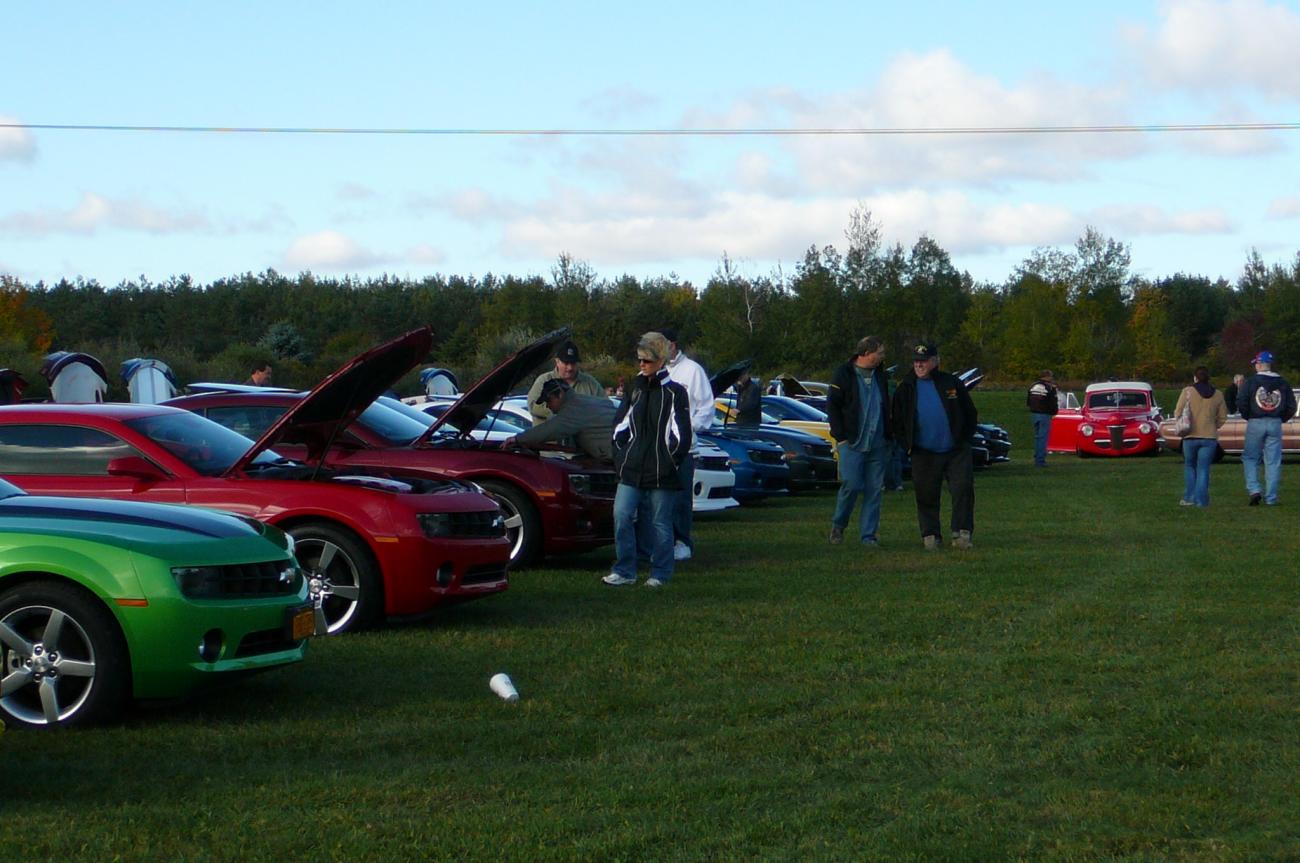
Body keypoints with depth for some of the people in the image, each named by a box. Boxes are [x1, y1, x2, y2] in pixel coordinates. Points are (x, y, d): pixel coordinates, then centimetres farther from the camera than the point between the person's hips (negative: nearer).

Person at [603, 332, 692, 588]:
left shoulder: (674, 392, -3)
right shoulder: (636, 387, 13)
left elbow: (680, 434, -4)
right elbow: (621, 423, 17)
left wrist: (670, 461, -5)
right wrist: (621, 454, 8)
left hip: (661, 473, -5)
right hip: (631, 470, 5)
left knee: (660, 524, 3)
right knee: (621, 516, -6)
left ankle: (660, 574, 14)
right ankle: (624, 571, 2)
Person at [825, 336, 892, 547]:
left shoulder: (879, 375, 14)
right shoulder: (843, 374, -3)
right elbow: (832, 406, -4)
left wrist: (888, 437, 13)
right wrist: (841, 437, -10)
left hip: (877, 443, 5)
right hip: (852, 443, -5)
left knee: (874, 489, 1)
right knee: (851, 485, -12)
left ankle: (868, 534, 6)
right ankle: (838, 525, 11)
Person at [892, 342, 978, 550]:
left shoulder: (952, 383, 4)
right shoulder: (905, 388, 5)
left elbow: (970, 414, 11)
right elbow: (897, 422, 11)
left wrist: (964, 438, 3)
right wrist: (907, 446, 1)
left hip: (957, 452, 0)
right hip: (924, 454, 0)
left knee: (963, 490, -8)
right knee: (926, 496, 3)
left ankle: (962, 533, -3)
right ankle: (930, 535, 12)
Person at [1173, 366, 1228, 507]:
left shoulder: (1187, 392, -6)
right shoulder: (1217, 395, 3)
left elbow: (1178, 413, -7)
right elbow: (1222, 417, 6)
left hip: (1191, 436, -1)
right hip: (1209, 437, 1)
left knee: (1189, 466, 15)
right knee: (1203, 469, 4)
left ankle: (1189, 497, 10)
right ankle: (1201, 500, -2)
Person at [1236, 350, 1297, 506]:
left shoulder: (1251, 381, -4)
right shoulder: (1282, 383, 6)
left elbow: (1241, 404, -8)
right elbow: (1291, 407, 6)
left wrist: (1248, 417, 8)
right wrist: (1280, 419, 15)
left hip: (1255, 423, -2)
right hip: (1275, 424, 3)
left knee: (1249, 458, 9)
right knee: (1273, 462, 5)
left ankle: (1254, 490, -7)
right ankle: (1271, 498, 4)